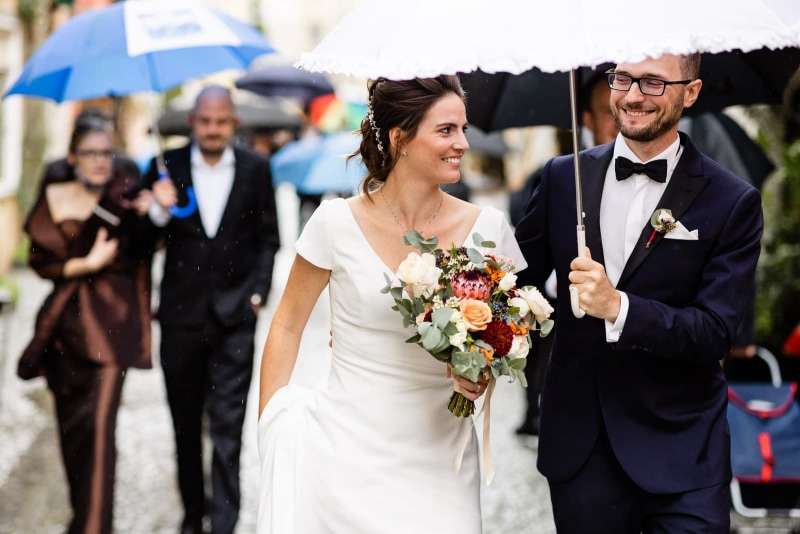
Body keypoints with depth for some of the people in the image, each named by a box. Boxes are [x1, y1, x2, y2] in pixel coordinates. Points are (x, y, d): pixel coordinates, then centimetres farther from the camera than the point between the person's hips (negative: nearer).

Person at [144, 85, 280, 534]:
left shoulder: (256, 168, 2)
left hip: (235, 315, -1)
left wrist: (258, 294, -2)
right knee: (185, 423, 13)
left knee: (228, 426, -7)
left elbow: (268, 239, 8)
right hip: (182, 312, 2)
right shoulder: (168, 166, 1)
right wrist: (160, 211, -19)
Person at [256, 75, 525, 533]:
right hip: (345, 456, -1)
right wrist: (273, 431, 0)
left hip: (438, 459, 2)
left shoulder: (487, 228, -3)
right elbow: (288, 326, 2)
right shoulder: (338, 222, -7)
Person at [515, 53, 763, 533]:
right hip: (579, 449, 3)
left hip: (681, 454, -3)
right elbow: (517, 278, 8)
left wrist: (618, 307, -25)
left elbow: (717, 333, -11)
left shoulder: (733, 202, -6)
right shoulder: (563, 178, 4)